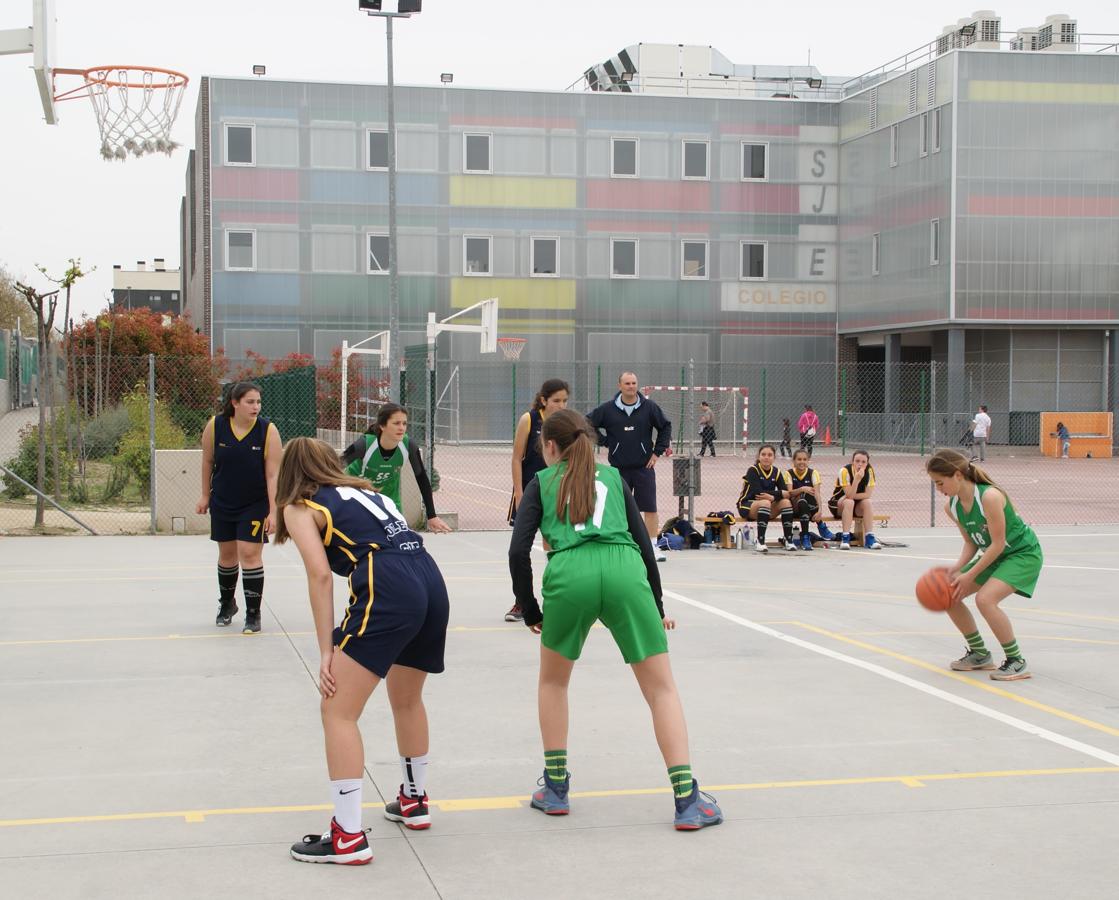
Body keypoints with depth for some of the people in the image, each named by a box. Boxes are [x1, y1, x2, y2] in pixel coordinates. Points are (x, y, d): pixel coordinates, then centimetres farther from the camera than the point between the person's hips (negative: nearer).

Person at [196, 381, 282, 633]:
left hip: (255, 504, -2)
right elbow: (208, 461, 3)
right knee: (227, 554, 14)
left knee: (249, 554, -9)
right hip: (223, 503, 3)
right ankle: (226, 604, 37)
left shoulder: (268, 430, -18)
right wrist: (205, 495, 9)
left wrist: (273, 511, -20)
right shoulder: (215, 426, -13)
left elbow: (273, 474, -17)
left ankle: (253, 615, 1)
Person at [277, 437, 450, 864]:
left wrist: (326, 651, -2)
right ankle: (414, 802, 45)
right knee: (407, 700, 28)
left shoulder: (298, 508, 11)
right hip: (432, 581, 7)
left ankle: (348, 837, -5)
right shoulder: (365, 490, 30)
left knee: (338, 711, -1)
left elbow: (321, 575, -2)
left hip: (387, 589, -7)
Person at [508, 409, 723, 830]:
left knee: (553, 681, 25)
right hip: (625, 573, 1)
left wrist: (530, 611, 19)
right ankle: (687, 801, -1)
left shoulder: (542, 483, 22)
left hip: (569, 574, -1)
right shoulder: (612, 477, 28)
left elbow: (518, 551, 9)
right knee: (661, 688, 7)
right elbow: (642, 542, 22)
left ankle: (555, 788, 26)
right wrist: (657, 607, 29)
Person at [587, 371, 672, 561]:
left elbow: (666, 426, 9)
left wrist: (657, 451, 3)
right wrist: (604, 441, 1)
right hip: (618, 468, 0)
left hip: (644, 467, 0)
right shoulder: (608, 409, -2)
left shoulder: (649, 407, -1)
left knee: (650, 509, -2)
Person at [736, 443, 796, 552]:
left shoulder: (776, 472, 2)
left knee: (786, 502, -20)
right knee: (765, 503, -37)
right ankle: (760, 542, -35)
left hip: (767, 506, 5)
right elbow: (758, 493, -26)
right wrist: (780, 493, -24)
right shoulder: (753, 470, -14)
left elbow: (785, 493, -7)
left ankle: (788, 540, -17)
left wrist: (773, 497, -27)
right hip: (746, 506, -5)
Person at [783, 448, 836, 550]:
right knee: (802, 498, -34)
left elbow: (817, 493, -16)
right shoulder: (789, 473, -2)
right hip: (794, 509, -1)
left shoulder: (813, 473, -2)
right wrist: (802, 489, -34)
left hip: (811, 508, 1)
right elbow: (789, 493, -16)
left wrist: (820, 510, -32)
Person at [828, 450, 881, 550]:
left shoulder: (869, 470, -12)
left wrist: (852, 496, -21)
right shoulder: (845, 471, -23)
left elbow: (867, 495, -14)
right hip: (837, 504, -3)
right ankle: (845, 538, -36)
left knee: (867, 502, -27)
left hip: (857, 507, 3)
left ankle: (869, 538, -27)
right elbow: (850, 495, -30)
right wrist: (857, 479, -40)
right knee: (849, 502, -34)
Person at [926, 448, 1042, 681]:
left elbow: (998, 543, -26)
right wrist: (956, 569, -14)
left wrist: (969, 575, -25)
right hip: (994, 555, 9)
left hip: (1024, 553, -9)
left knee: (985, 598, -28)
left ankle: (1017, 662, -12)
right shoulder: (951, 506, -5)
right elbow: (971, 543, 4)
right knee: (949, 594, 2)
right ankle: (979, 654, 18)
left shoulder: (989, 497, -30)